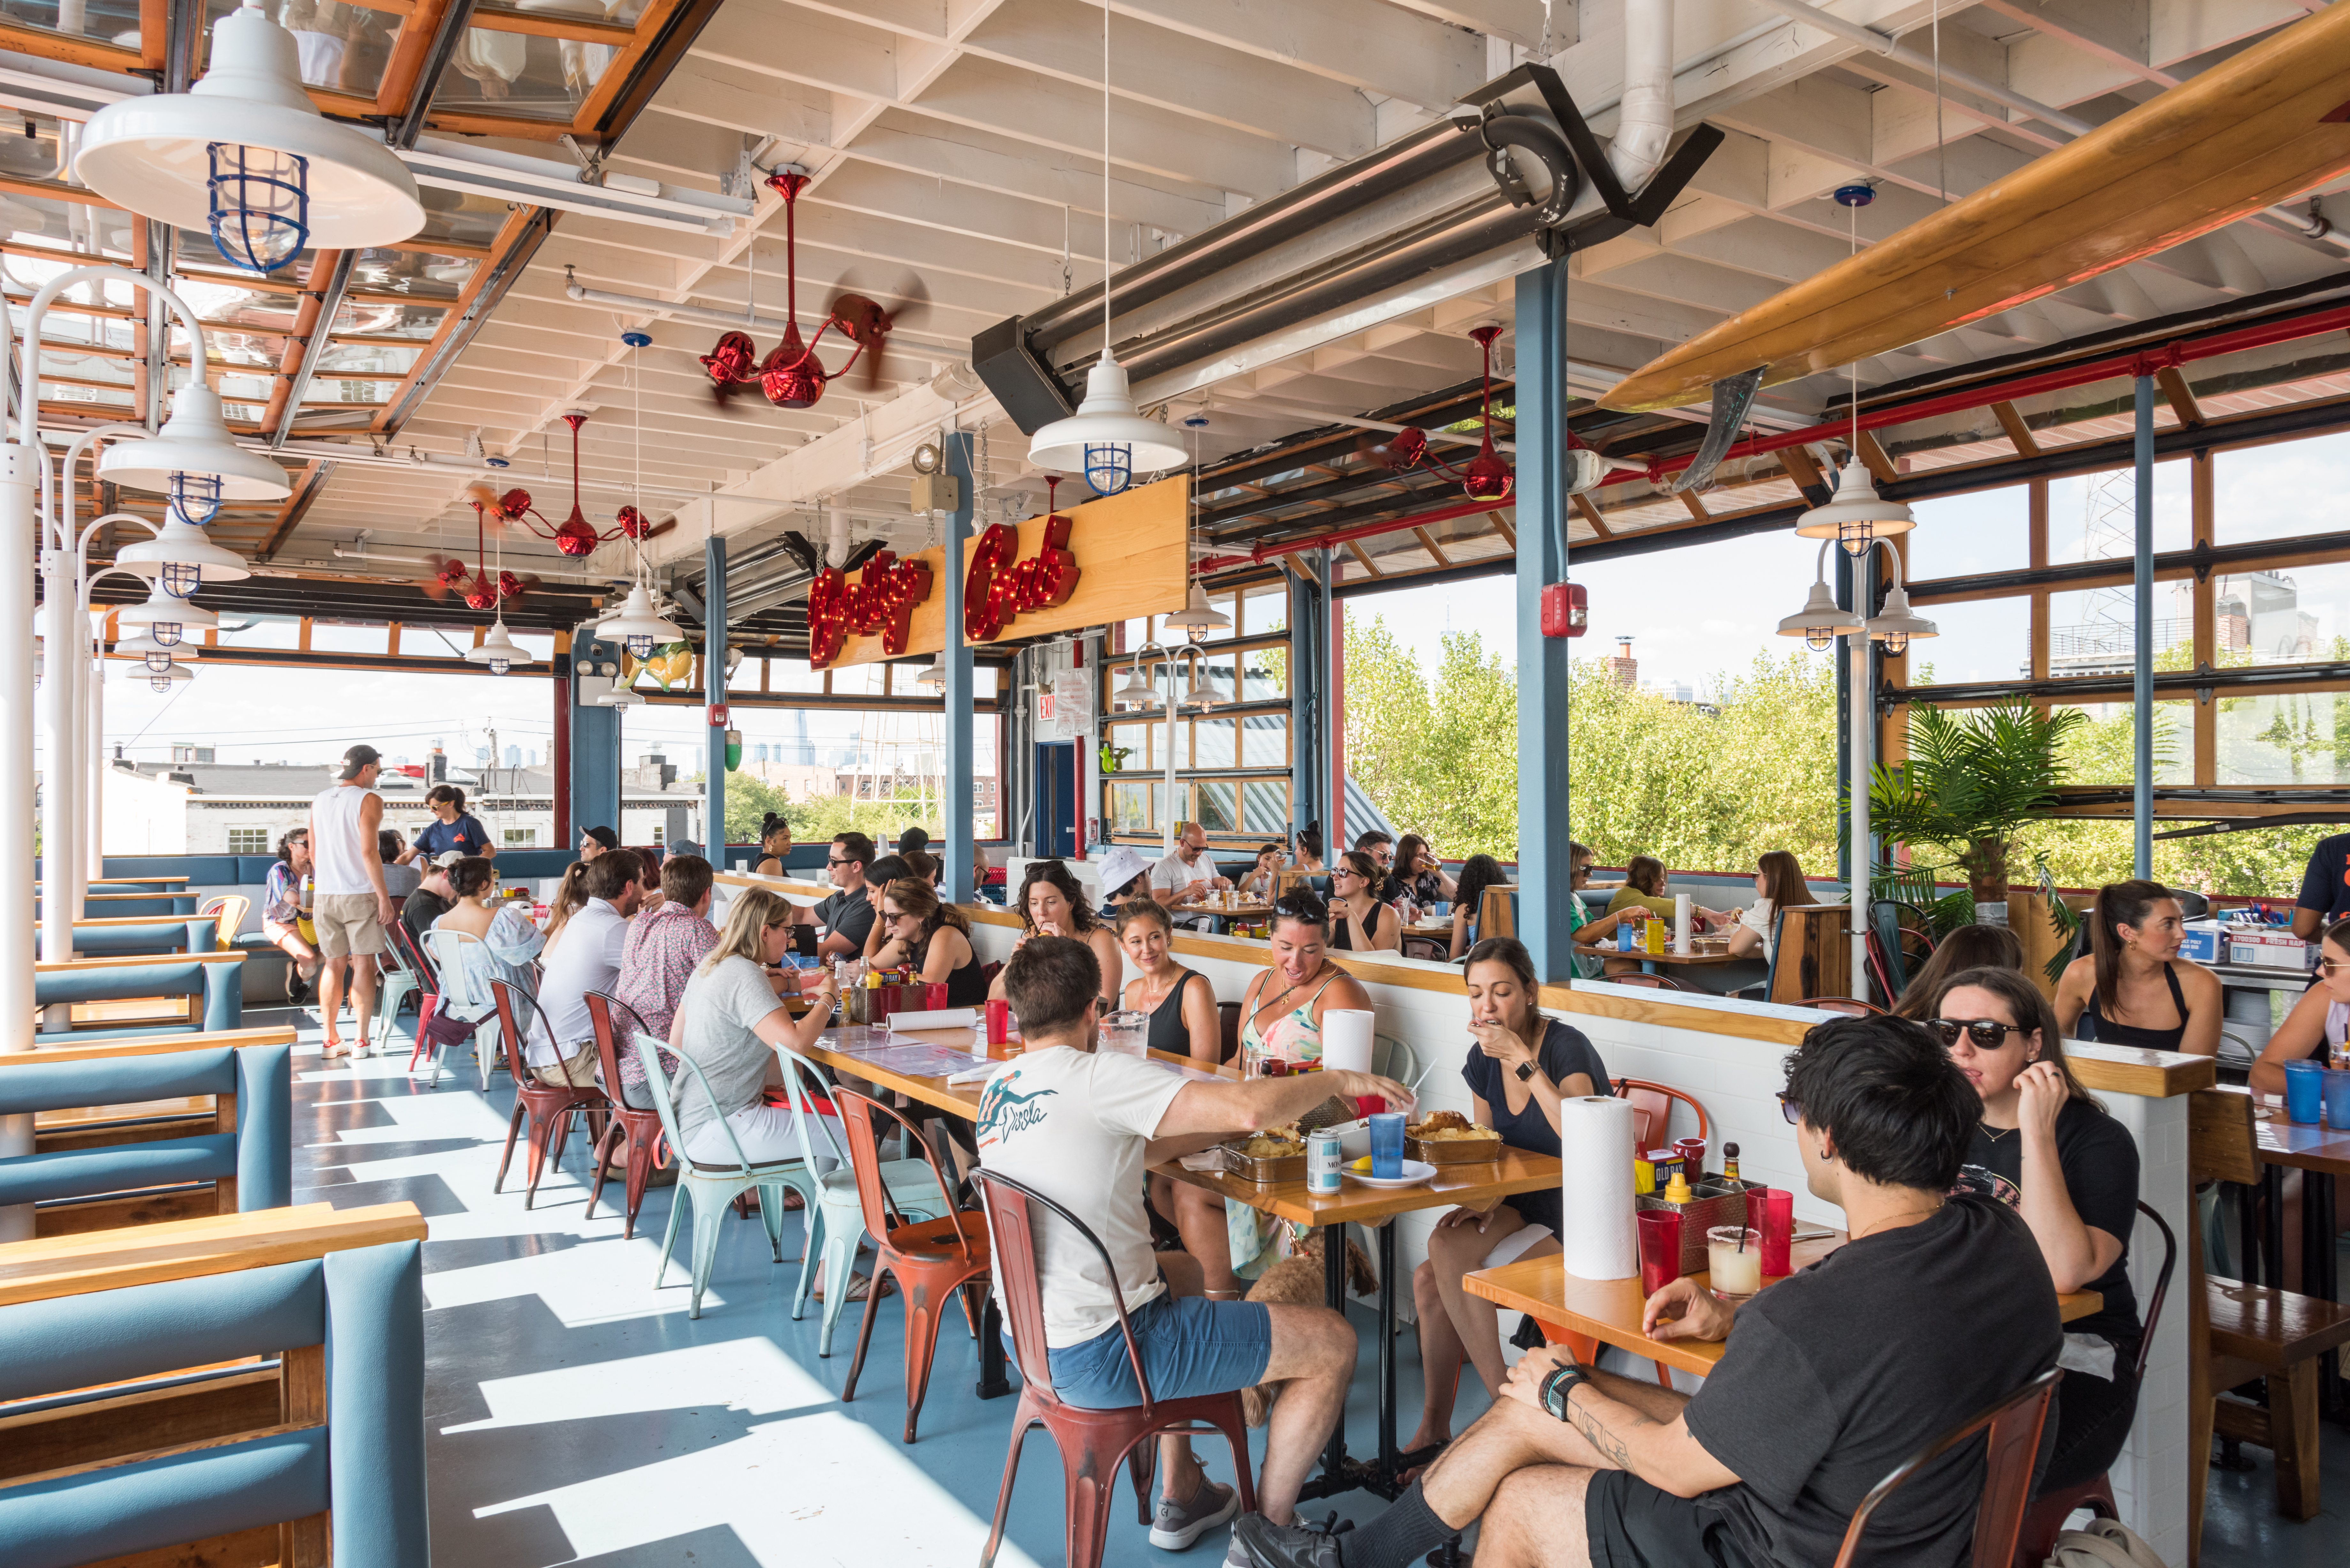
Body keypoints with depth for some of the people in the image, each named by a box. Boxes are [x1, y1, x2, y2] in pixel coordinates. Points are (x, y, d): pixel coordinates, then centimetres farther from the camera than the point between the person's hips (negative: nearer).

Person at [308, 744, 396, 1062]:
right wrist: (384, 897, -14)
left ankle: (331, 1040, 15)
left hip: (324, 896, 6)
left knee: (333, 965, 12)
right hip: (359, 894, -6)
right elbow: (369, 852, -16)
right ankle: (361, 1041, 1)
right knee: (364, 965, 1)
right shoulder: (368, 800, -9)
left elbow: (313, 852, 15)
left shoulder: (319, 800, 11)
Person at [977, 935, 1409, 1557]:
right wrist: (1338, 1080, -9)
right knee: (1334, 1342, 1)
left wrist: (1233, 1124, 14)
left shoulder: (998, 1088, 6)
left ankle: (1182, 1496, 39)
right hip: (1099, 1358, -9)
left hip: (1027, 1338, 9)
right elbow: (1249, 1109, -27)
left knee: (1182, 1269, 36)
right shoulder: (1093, 1078, -20)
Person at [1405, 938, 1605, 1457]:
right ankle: (1436, 1425, -1)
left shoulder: (1567, 1047, -17)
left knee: (1448, 1249, -25)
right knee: (1429, 1280, -18)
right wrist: (1486, 1201, -7)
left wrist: (1523, 1060, -33)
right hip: (1522, 1210, 7)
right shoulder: (1482, 1060, 4)